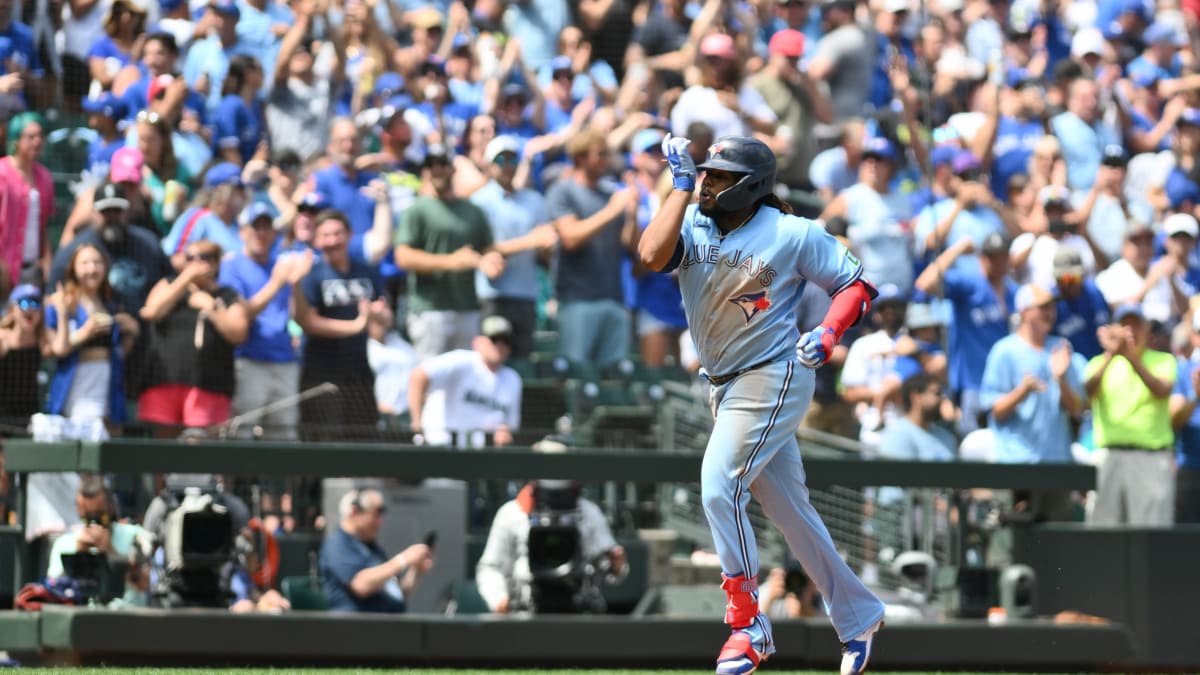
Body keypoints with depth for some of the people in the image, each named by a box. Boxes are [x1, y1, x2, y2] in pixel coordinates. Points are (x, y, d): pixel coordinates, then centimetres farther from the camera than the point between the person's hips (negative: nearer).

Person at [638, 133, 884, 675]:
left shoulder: (793, 235, -11)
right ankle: (858, 615, 27)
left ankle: (748, 626, -9)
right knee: (791, 512, 13)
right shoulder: (692, 226, 0)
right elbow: (652, 255, -21)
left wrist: (827, 335, -20)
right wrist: (681, 185, -17)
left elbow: (857, 285, -3)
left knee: (719, 490, -19)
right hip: (726, 385, 6)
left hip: (773, 380, -6)